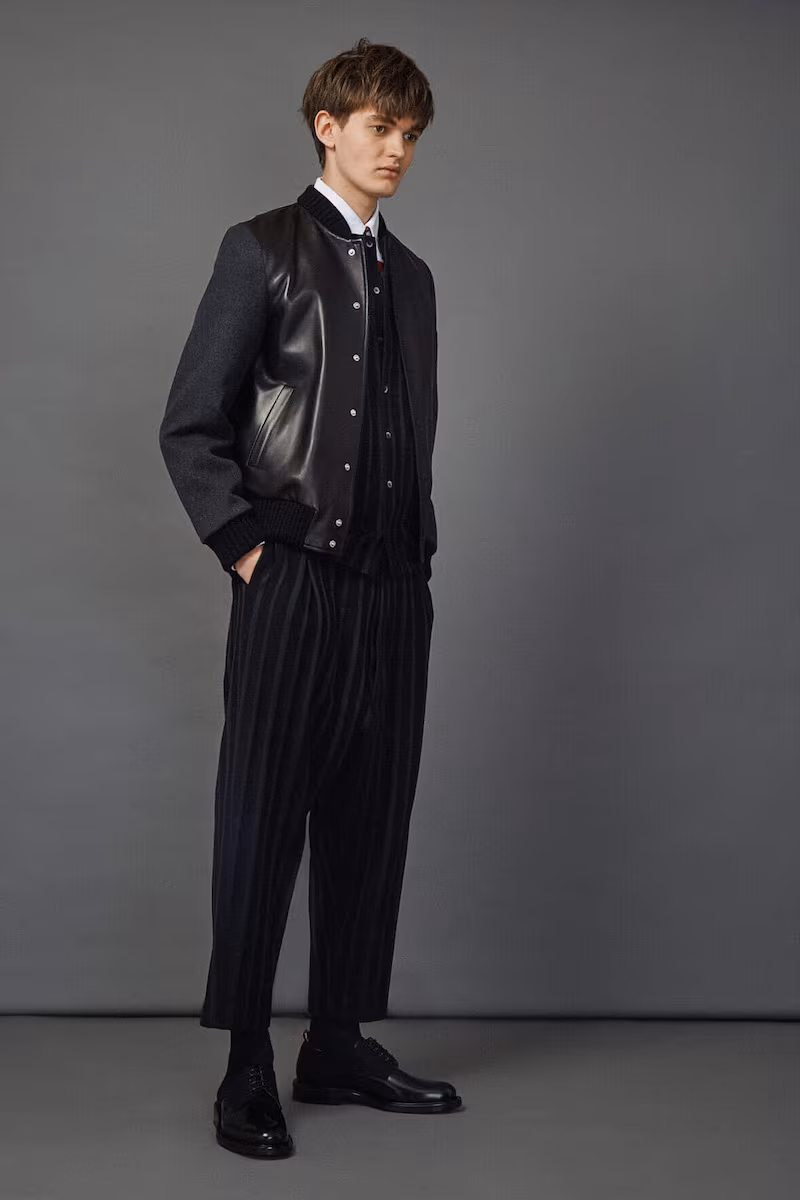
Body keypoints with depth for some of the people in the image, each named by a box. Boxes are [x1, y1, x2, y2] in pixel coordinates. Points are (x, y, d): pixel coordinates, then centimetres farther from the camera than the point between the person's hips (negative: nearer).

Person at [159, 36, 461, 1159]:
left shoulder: (410, 274, 17)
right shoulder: (264, 249, -1)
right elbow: (190, 426, -4)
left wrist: (420, 550, 12)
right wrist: (248, 550, -7)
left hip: (394, 592, 6)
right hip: (294, 589, -6)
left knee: (369, 826, 9)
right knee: (262, 827, 0)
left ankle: (339, 1047, 20)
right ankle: (248, 1072, 9)